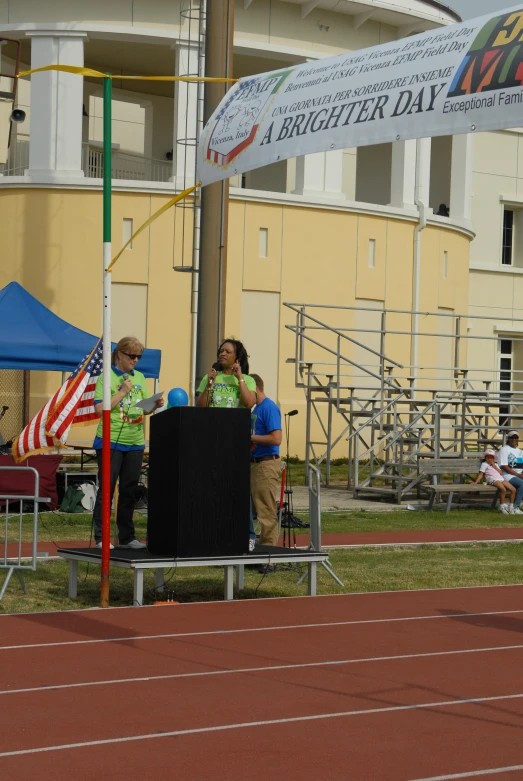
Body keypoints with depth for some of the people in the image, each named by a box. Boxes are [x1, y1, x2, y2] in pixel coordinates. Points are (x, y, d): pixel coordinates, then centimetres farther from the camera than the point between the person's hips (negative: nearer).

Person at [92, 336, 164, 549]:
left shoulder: (139, 377, 13)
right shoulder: (107, 377, -5)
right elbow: (99, 408, -13)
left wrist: (155, 405, -5)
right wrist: (122, 392, -15)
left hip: (135, 442, 6)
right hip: (111, 441, -6)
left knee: (129, 491, 10)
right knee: (106, 490, -3)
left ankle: (127, 537, 16)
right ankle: (101, 538, 1)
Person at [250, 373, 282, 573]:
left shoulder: (269, 408, -13)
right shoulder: (257, 408, 16)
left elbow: (276, 438, -21)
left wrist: (250, 437, -14)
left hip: (267, 465, -10)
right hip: (256, 464, 10)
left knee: (267, 513, -7)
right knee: (261, 511, 10)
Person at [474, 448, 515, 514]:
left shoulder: (496, 465, 27)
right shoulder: (484, 464, 12)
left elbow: (501, 473, 12)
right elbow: (481, 474, 5)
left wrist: (494, 466, 6)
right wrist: (476, 482, -8)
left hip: (501, 479, 7)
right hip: (493, 480, -7)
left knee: (513, 490, -8)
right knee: (503, 489, -34)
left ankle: (511, 506, 4)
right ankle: (502, 506, -23)